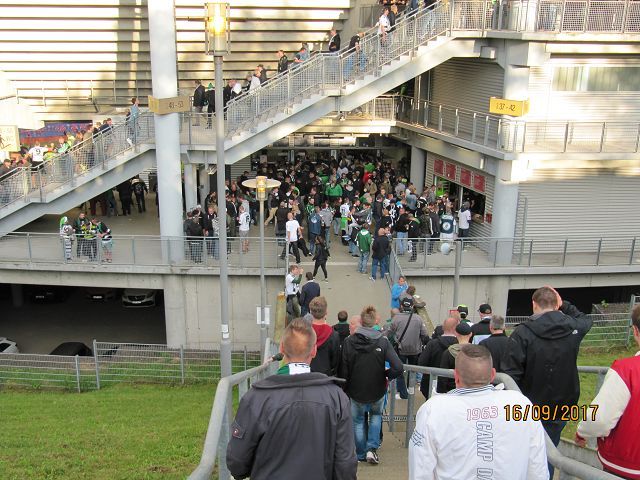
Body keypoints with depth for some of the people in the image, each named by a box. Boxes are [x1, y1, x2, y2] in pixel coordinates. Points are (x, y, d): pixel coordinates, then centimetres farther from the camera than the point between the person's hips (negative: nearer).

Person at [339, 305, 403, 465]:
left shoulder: (349, 341, -14)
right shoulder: (383, 341, -16)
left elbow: (343, 370, -10)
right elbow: (398, 368, -24)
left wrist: (344, 389, 5)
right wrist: (386, 375, -3)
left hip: (355, 391, 0)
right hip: (377, 391, 0)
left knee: (358, 421, 22)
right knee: (376, 415, 28)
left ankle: (361, 454, 30)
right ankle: (372, 448, 17)